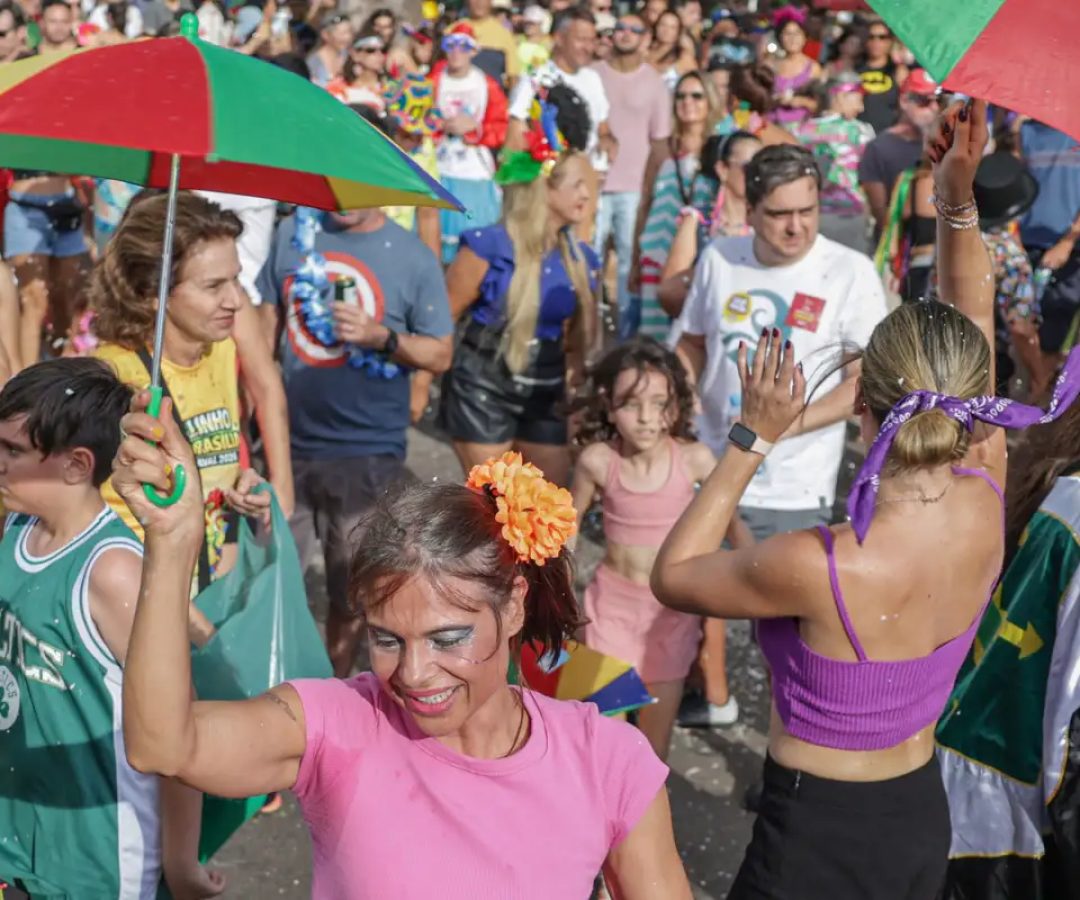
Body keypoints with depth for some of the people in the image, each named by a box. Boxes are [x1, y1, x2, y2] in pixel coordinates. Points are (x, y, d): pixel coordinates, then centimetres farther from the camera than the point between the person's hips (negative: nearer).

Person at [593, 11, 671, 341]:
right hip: (594, 182, 1)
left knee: (631, 259, 1)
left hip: (635, 186, 0)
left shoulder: (654, 82, 4)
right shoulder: (593, 75, 4)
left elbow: (660, 141, 5)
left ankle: (627, 332, 8)